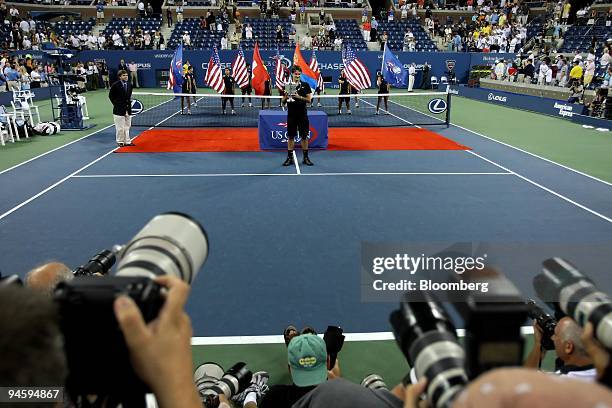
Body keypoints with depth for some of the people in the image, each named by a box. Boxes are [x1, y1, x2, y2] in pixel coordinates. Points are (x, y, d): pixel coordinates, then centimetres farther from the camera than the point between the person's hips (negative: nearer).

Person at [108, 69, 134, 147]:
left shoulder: (129, 85, 6)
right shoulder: (116, 85, -9)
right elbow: (111, 95, 0)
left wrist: (129, 102, 8)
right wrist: (115, 104, -2)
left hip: (128, 109, 5)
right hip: (119, 109, -5)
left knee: (127, 126, 11)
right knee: (120, 127, -1)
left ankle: (127, 141, 19)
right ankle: (120, 141, 11)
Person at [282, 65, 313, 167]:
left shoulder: (305, 85, 2)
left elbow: (309, 100, -3)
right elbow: (283, 101, 7)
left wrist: (299, 97, -17)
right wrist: (286, 97, -15)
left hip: (302, 114, -1)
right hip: (291, 115, 1)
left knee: (304, 136, 3)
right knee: (290, 137, 4)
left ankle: (306, 158, 12)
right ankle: (290, 158, 11)